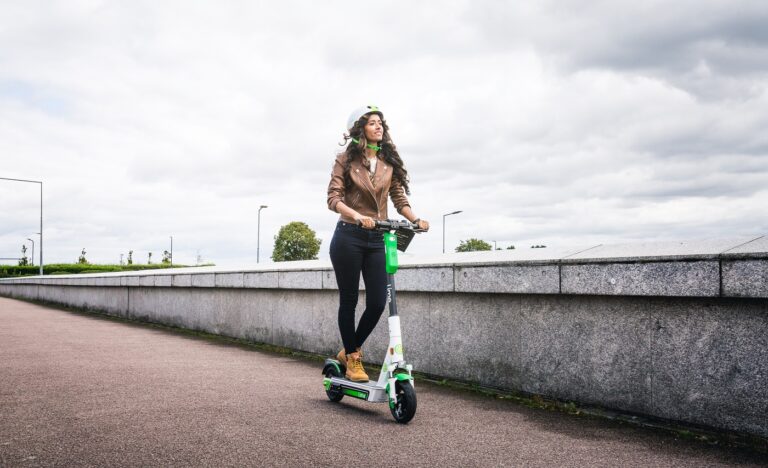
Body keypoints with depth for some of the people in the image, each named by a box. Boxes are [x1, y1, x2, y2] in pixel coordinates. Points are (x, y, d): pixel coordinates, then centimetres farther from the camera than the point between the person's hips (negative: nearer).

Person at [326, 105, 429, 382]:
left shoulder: (390, 162, 11)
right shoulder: (346, 159, 0)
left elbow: (399, 198, 9)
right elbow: (333, 198, -8)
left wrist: (415, 219, -11)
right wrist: (358, 217, -26)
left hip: (377, 239, 4)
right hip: (349, 237, -3)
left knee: (378, 302, -2)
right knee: (349, 300, 4)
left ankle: (350, 350, 21)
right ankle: (353, 359, 20)